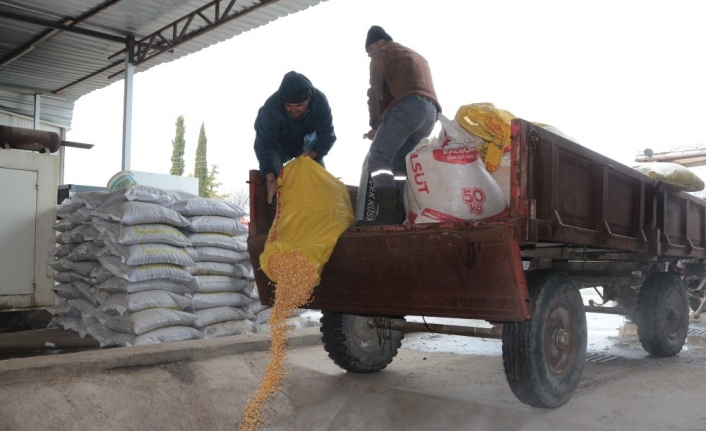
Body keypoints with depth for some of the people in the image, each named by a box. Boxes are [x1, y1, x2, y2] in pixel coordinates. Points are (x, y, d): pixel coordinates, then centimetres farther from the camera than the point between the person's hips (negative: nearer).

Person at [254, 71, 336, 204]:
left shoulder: (320, 101, -35)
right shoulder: (271, 107, -40)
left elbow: (327, 135, -27)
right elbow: (264, 144, -40)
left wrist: (312, 154, -44)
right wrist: (271, 179, -49)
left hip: (307, 141, 3)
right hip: (279, 143, -2)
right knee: (274, 173, -26)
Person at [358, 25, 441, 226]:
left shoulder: (383, 53, 17)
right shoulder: (418, 57, 40)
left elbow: (375, 90, 5)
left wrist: (375, 124, 10)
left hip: (407, 106, -8)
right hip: (430, 112, 8)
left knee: (378, 156, -14)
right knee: (399, 164, 8)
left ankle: (387, 213, -29)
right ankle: (400, 214, -7)